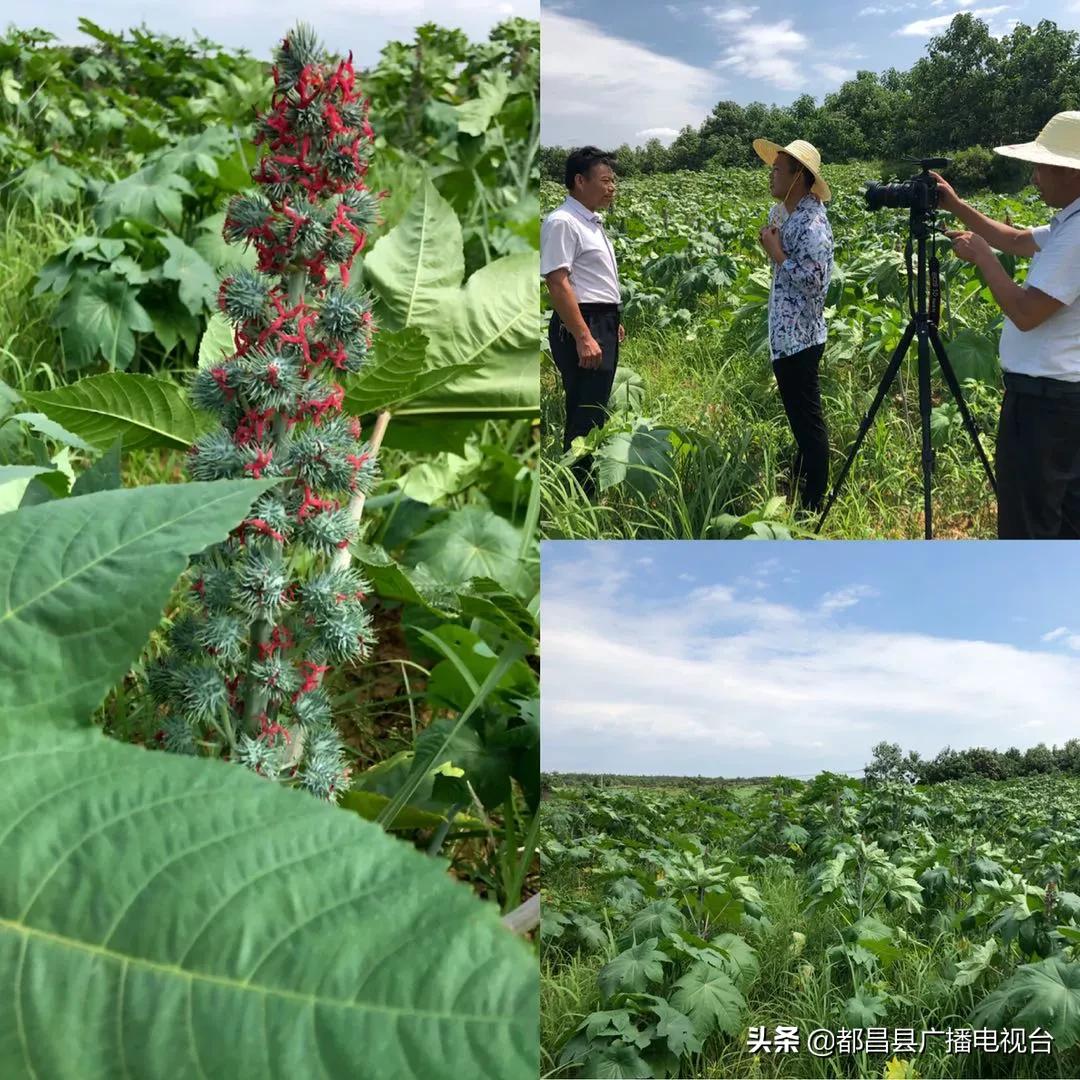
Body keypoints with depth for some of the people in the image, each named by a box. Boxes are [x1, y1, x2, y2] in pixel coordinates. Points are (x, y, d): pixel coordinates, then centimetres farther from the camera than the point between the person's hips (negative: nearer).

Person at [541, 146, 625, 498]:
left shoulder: (591, 222, 16)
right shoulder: (562, 223, -14)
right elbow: (558, 284, -21)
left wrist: (612, 321, 25)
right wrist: (583, 337, -24)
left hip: (602, 326, 10)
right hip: (579, 327, -10)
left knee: (594, 412, 14)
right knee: (585, 415, -10)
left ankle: (586, 489, 21)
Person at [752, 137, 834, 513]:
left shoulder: (812, 221, -18)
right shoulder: (781, 213, 11)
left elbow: (814, 279, -25)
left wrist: (776, 253, -17)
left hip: (800, 337, -10)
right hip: (785, 336, 10)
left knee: (808, 420, -4)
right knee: (799, 418, 18)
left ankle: (814, 506, 3)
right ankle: (798, 495, 28)